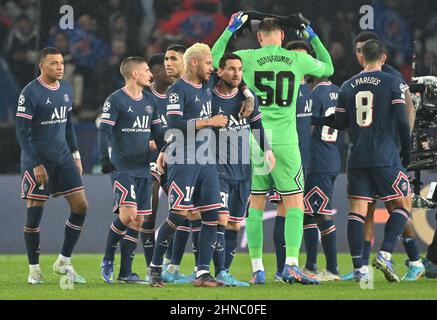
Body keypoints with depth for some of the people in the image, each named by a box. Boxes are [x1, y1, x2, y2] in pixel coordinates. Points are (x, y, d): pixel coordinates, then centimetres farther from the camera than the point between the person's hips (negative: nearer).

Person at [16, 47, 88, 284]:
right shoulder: (30, 93, -12)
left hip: (63, 158, 7)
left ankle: (63, 262, 10)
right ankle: (34, 269, 7)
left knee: (80, 206, 0)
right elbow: (22, 133, -13)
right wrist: (36, 165, -17)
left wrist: (75, 154, 15)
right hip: (37, 160, -7)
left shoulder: (66, 89, 9)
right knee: (34, 213, -3)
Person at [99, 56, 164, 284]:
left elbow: (157, 132, 20)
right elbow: (104, 131, -12)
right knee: (127, 214, -18)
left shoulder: (150, 100, 13)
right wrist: (104, 158, -23)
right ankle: (107, 261, 1)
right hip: (122, 168, -7)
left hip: (143, 169, 7)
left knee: (138, 221, 5)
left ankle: (125, 272, 11)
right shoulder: (115, 100, -7)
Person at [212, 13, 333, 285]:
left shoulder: (248, 58, -2)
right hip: (285, 142, -1)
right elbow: (328, 69, 22)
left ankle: (258, 269, 6)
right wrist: (313, 38, 30)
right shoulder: (298, 59, 2)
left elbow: (213, 61, 15)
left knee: (255, 206, 8)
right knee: (295, 205, 2)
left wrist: (230, 30, 19)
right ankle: (291, 265, -12)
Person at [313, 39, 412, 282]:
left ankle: (359, 268, -2)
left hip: (357, 158, 4)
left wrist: (314, 119, 27)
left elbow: (339, 122, 11)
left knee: (357, 210, 3)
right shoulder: (393, 83, -2)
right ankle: (385, 254, -11)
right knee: (401, 206, 7)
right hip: (386, 157, -4)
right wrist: (407, 151, 5)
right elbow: (401, 121, -7)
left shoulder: (348, 86, 8)